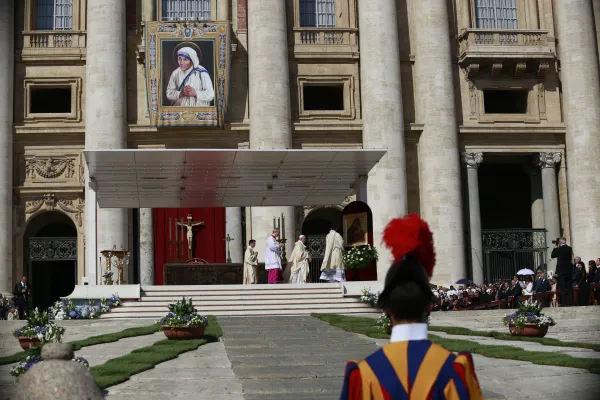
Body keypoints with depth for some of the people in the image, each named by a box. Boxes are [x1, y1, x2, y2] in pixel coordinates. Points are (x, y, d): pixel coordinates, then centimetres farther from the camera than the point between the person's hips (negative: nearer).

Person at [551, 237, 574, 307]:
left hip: (561, 271, -5)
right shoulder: (569, 248, 4)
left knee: (562, 288, -4)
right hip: (569, 270, 5)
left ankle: (563, 304, -7)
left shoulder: (559, 249, -12)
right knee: (569, 288, 10)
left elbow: (552, 256, -2)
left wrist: (555, 247, 6)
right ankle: (571, 303, 9)